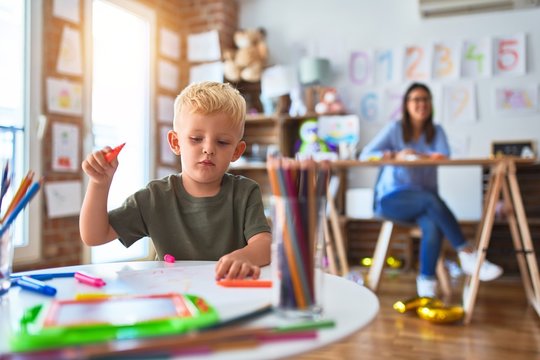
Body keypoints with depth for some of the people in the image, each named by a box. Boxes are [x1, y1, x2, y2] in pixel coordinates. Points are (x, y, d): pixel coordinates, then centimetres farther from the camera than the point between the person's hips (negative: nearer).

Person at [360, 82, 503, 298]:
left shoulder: (436, 131, 11)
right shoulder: (395, 129, 3)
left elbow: (444, 157, -9)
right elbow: (365, 155, -9)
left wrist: (417, 155, -23)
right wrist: (395, 155, -26)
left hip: (424, 204, 3)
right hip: (391, 199, -2)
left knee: (433, 225, -32)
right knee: (432, 200, -33)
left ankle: (426, 282, -25)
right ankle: (468, 255, -29)